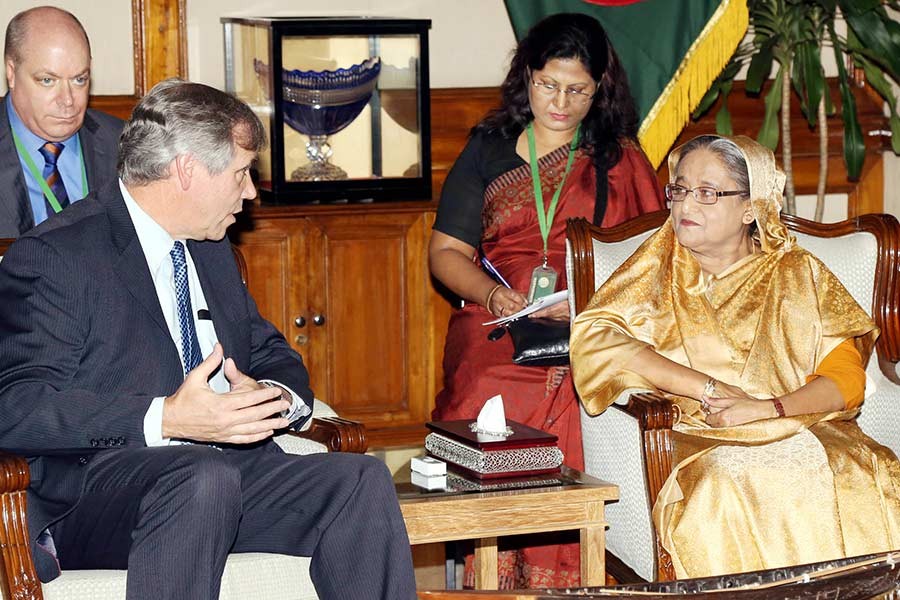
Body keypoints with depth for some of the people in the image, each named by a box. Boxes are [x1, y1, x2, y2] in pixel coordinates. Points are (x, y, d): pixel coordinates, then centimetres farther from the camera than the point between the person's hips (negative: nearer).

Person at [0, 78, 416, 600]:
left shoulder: (213, 253, 23)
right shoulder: (52, 257, -4)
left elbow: (274, 356, 29)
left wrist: (274, 397, 1)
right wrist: (165, 420, -23)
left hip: (235, 468, 7)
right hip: (98, 492, -7)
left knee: (364, 479, -20)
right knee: (205, 477, -38)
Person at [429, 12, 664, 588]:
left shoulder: (620, 159, 15)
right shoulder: (488, 151, 18)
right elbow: (447, 252, 14)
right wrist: (493, 295, -6)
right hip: (499, 324, 1)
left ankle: (550, 578, -24)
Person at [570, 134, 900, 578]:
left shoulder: (797, 273, 14)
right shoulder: (661, 266, 13)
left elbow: (846, 377, 4)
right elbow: (592, 338, -4)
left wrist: (766, 407, -15)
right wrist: (708, 388, -11)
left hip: (805, 430, 1)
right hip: (702, 439, -1)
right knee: (724, 492, -36)